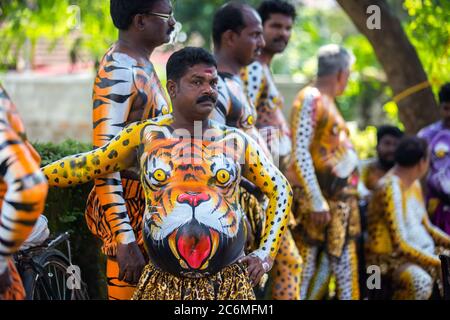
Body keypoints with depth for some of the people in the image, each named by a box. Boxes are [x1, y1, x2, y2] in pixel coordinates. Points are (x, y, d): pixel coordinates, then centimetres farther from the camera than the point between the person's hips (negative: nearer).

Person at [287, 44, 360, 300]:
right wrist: (317, 202, -20)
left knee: (346, 273, 7)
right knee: (304, 270, -7)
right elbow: (300, 153, -16)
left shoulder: (328, 102, 18)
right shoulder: (310, 99, -9)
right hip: (314, 201, -9)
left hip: (339, 201, 9)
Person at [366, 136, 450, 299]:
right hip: (390, 257, -10)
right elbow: (399, 245, -24)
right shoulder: (389, 189, -20)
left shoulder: (414, 183, 9)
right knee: (420, 281, -37)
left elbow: (426, 226, 17)